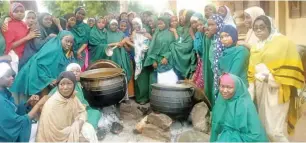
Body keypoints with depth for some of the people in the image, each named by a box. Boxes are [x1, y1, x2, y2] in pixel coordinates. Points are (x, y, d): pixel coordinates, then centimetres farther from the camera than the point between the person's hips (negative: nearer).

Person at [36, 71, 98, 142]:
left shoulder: (72, 97, -6)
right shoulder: (52, 104, -25)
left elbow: (82, 111, 5)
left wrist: (79, 123, -15)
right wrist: (76, 128, -16)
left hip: (68, 129, 6)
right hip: (56, 137, -6)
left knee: (88, 129, -13)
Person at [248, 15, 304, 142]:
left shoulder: (284, 42, -3)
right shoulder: (255, 48, 16)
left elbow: (292, 69, -10)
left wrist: (272, 78, -15)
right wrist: (251, 92, 10)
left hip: (276, 91, -6)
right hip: (260, 91, 6)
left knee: (273, 131, -11)